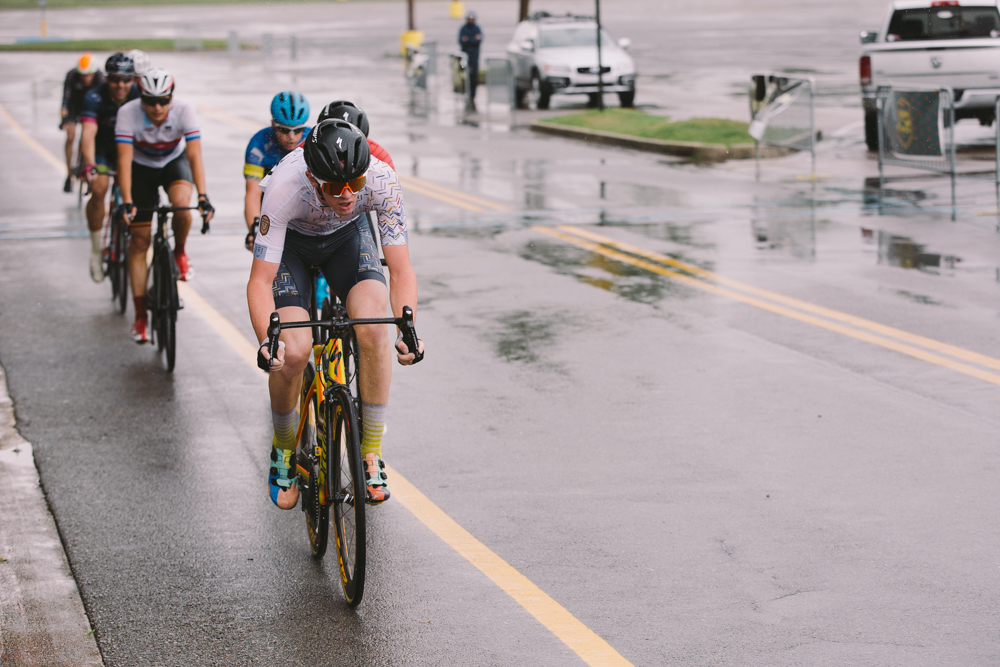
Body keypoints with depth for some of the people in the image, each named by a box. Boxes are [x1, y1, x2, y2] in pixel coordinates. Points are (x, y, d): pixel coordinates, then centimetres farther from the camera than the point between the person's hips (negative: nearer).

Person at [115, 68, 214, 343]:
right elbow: (124, 159, -34)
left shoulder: (184, 111, -29)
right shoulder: (128, 113, -30)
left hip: (174, 162, 0)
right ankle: (140, 315, 4)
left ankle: (180, 252, 0)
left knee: (181, 203, -33)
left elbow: (194, 154, -34)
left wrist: (203, 196, -45)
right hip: (141, 168, 0)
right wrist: (127, 202, -43)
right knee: (139, 240, -5)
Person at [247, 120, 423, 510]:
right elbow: (260, 280, -36)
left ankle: (371, 453, -9)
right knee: (294, 351, -20)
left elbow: (401, 271, -32)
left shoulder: (381, 181, -34)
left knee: (373, 329, -25)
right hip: (292, 241, -1)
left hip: (348, 235, 1)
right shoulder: (286, 187, -39)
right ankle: (284, 449, 10)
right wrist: (266, 341, -53)